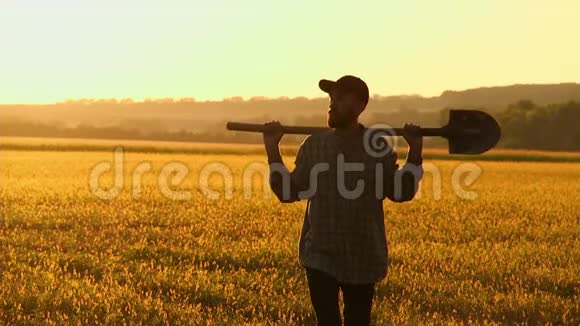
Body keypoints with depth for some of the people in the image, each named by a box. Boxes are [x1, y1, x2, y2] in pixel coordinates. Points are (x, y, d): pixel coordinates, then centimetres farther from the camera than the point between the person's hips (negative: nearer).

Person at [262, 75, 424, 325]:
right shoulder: (314, 145, -2)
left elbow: (401, 193, 1)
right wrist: (272, 149, -7)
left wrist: (415, 152, -9)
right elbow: (288, 193, -1)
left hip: (363, 255, 1)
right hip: (320, 254, -1)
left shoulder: (379, 147, -3)